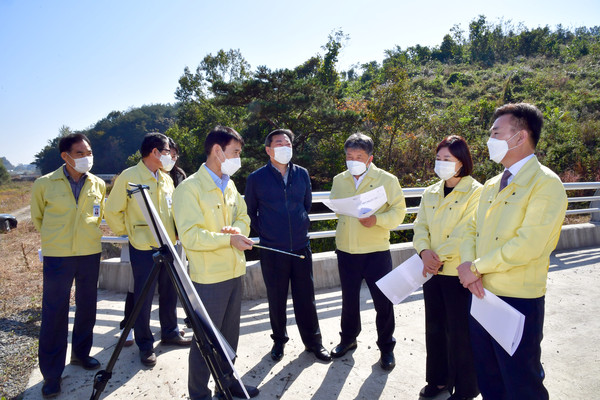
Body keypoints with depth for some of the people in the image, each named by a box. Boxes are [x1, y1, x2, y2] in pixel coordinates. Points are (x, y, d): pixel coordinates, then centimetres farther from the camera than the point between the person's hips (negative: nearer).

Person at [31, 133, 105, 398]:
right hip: (57, 256, -3)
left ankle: (81, 353, 34)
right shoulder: (44, 184, -7)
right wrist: (55, 237, 10)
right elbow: (37, 217, 8)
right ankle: (51, 373, 15)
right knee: (54, 313, 2)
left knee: (87, 307, 13)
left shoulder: (99, 185, 0)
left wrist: (88, 235, 12)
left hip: (90, 254, 3)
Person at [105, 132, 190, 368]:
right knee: (143, 298, 5)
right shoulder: (129, 177, -11)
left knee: (169, 293, 16)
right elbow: (113, 212, -7)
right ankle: (145, 346, 20)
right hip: (143, 249, -6)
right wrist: (128, 232, 0)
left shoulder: (166, 179, 9)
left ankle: (170, 333, 34)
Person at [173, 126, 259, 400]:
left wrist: (238, 229, -8)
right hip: (208, 277, -7)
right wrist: (229, 239, -25)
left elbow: (243, 218, 14)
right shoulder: (190, 188, -14)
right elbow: (190, 236, -20)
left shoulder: (229, 184, 10)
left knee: (230, 335, 20)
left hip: (235, 273, 7)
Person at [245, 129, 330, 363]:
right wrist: (264, 232, 5)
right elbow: (250, 211, 8)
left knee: (306, 298, 10)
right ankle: (279, 340, 33)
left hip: (301, 247, 2)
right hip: (272, 250, -2)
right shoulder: (256, 178, -4)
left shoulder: (302, 174, 4)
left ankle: (313, 342, 28)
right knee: (276, 299, 12)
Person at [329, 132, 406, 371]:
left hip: (376, 250, -3)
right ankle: (348, 338, 38)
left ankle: (386, 348, 26)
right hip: (346, 250, 3)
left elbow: (399, 212, -6)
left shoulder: (387, 179, -3)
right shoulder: (339, 180, 8)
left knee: (383, 302, 4)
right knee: (349, 298, 17)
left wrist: (377, 220, -22)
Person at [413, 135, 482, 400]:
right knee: (435, 327, 16)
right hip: (432, 270, 6)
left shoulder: (475, 192, -10)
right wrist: (425, 251, -15)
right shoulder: (430, 193, 9)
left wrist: (440, 258, -17)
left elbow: (465, 233, -18)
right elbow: (420, 226, 3)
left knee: (459, 332, 5)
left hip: (458, 272, -6)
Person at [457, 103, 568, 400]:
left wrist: (475, 267, -15)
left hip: (518, 300, -7)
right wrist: (470, 267, -9)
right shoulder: (491, 185, 11)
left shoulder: (545, 183, -14)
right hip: (481, 294, 7)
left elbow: (528, 245, -24)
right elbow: (472, 231, 10)